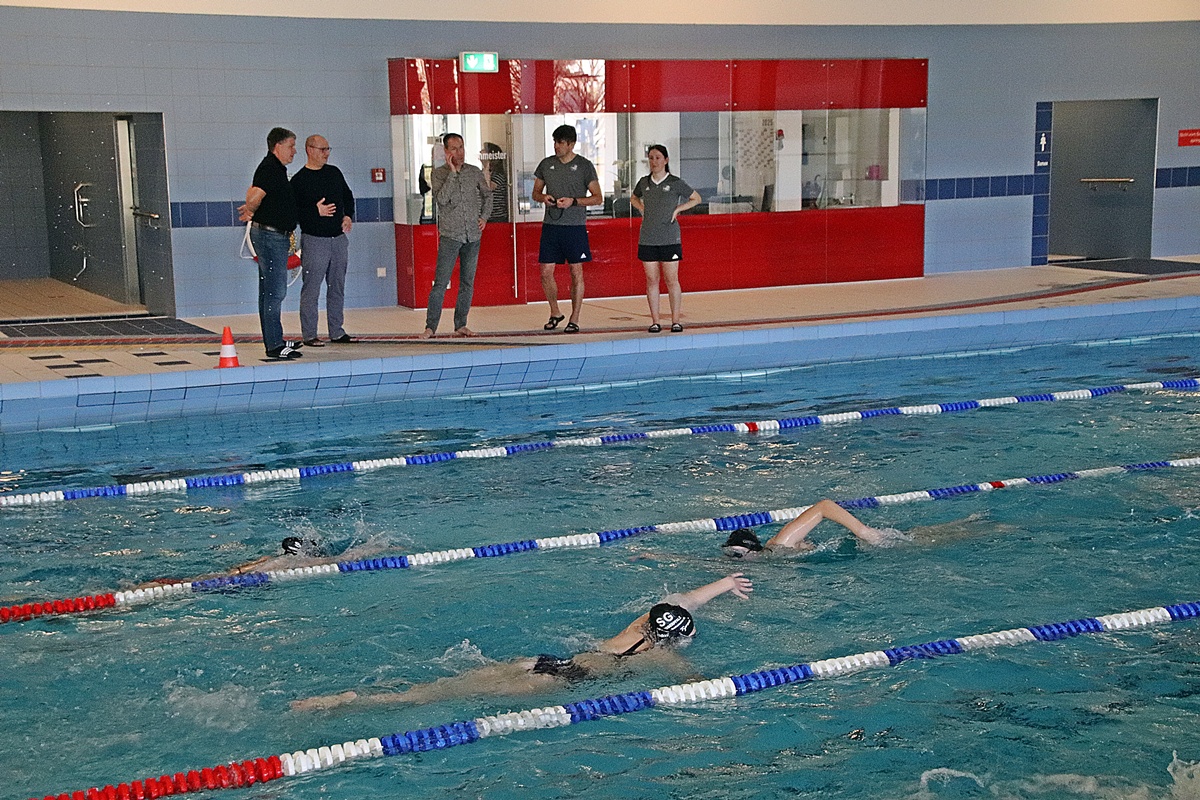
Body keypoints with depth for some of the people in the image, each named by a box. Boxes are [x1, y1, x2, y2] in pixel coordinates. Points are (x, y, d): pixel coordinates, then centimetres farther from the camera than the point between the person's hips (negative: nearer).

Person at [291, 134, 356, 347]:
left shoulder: (334, 172, 12)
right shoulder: (299, 180, -5)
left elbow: (348, 196, 22)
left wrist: (348, 216, 5)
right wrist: (315, 211, -20)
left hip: (338, 238, 6)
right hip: (314, 239, -6)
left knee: (337, 287, 10)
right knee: (311, 288, -5)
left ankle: (336, 331, 18)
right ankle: (309, 334, 1)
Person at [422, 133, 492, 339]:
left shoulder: (475, 172, 8)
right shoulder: (439, 174, -1)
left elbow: (487, 195, 22)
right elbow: (441, 199, -17)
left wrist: (484, 217, 8)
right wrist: (452, 172, -16)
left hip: (473, 236, 4)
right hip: (450, 235, -4)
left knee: (467, 283, 7)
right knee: (440, 283, -8)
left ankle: (460, 325, 15)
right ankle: (430, 327, -5)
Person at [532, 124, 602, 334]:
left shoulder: (584, 166, -1)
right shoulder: (546, 164, 9)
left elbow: (598, 198, 0)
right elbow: (535, 193, 18)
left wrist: (573, 201, -14)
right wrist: (543, 197, -5)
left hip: (575, 226, -3)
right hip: (551, 225, 3)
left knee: (576, 272, 0)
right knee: (546, 271, 1)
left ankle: (574, 319, 6)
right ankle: (555, 313, 20)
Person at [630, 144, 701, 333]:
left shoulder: (676, 183, -2)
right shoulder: (644, 182, 8)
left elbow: (696, 198, 9)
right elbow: (634, 198, 29)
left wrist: (677, 209, -1)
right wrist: (643, 210, 10)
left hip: (670, 239, -3)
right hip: (647, 239, 3)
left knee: (672, 280, -2)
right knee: (651, 280, 4)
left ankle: (675, 321, 5)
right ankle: (655, 321, 9)